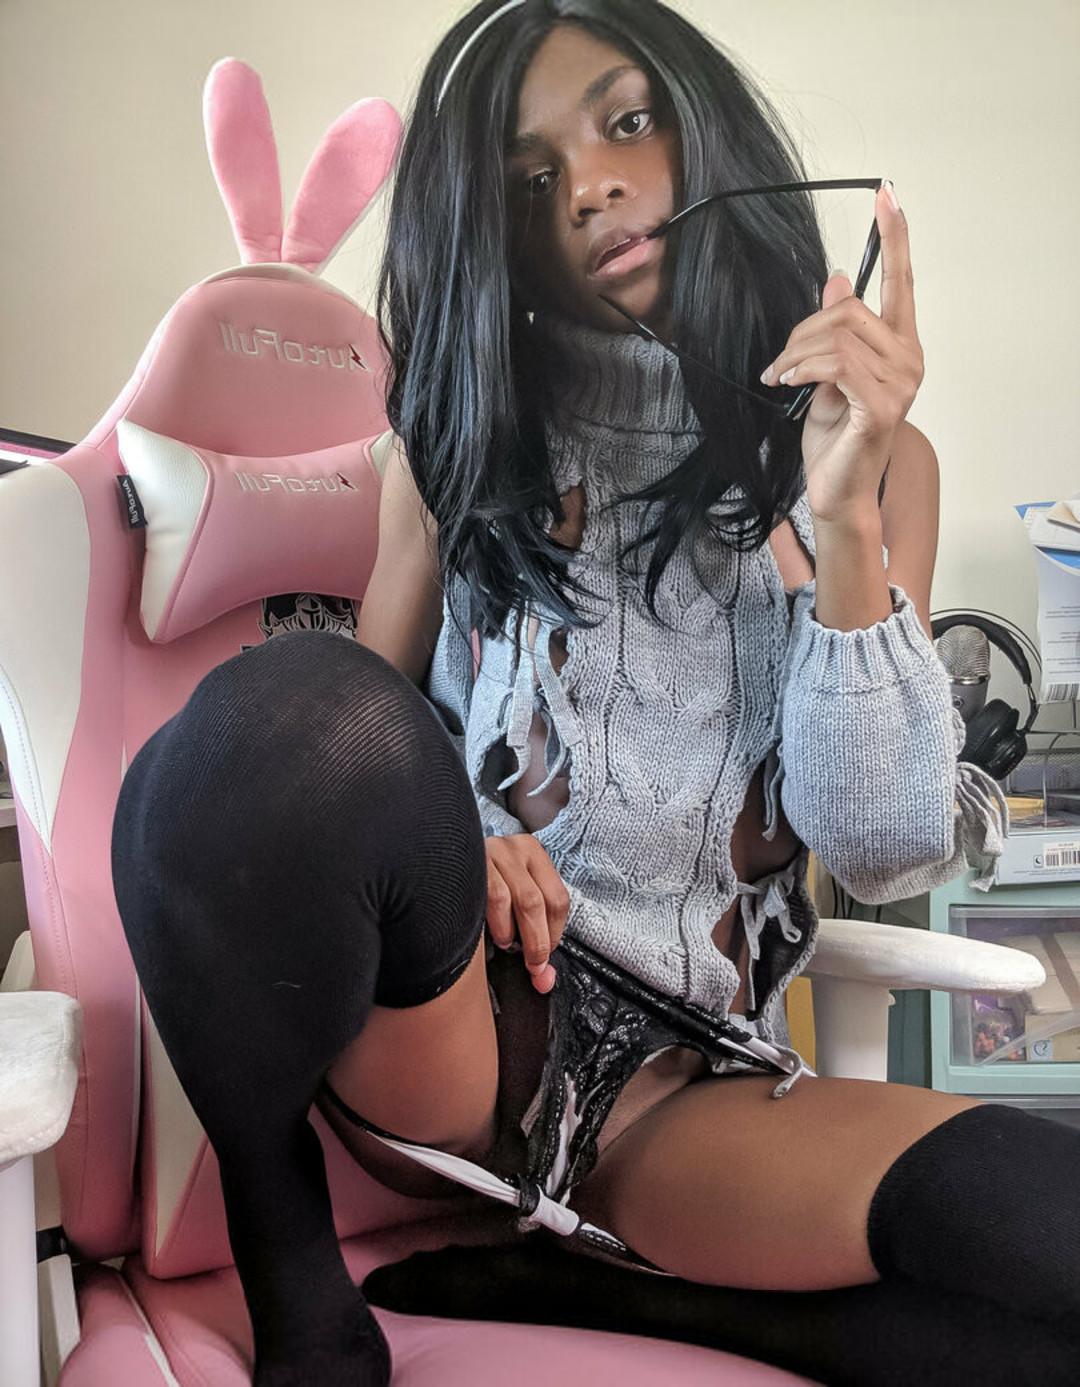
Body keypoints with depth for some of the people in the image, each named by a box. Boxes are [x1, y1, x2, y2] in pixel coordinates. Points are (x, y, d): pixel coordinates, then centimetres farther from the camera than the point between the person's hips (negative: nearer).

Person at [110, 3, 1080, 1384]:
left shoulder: (871, 456, 8)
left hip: (683, 1087, 0)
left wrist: (842, 522, -14)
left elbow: (885, 853, -2)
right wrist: (428, 833, -11)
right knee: (302, 701, -33)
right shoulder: (464, 438, 12)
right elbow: (360, 720, 11)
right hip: (440, 1013, 1)